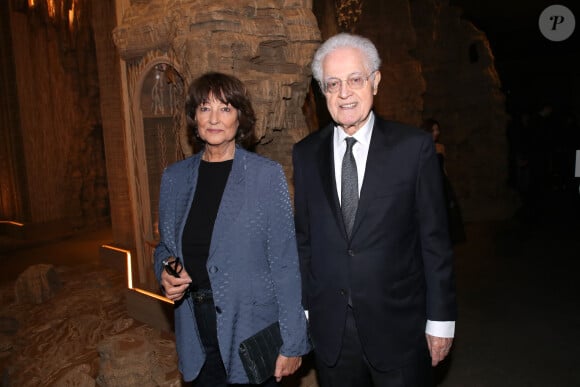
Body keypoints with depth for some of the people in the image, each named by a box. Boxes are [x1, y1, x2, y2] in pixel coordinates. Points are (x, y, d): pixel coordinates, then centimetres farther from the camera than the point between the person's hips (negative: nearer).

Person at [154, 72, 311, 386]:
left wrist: (292, 343, -11)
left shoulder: (267, 175, -11)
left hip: (253, 336, -3)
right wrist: (166, 270, -8)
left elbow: (285, 264, -11)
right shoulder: (174, 177, 2)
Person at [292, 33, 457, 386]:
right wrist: (303, 307, 6)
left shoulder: (414, 146, -7)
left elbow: (435, 239, -5)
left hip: (398, 328, -2)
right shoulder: (306, 153, 2)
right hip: (329, 329, 3)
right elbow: (304, 238, 5)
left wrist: (441, 319, -4)